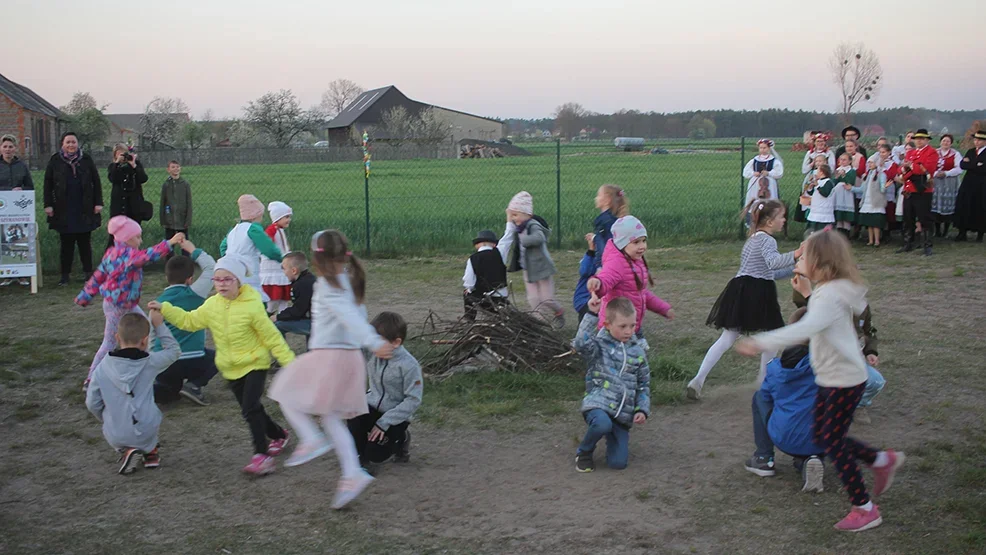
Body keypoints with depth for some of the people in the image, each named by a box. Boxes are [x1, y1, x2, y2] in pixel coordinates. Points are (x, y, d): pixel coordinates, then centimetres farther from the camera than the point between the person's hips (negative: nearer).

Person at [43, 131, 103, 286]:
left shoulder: (86, 160, 4)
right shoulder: (55, 161, 2)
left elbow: (96, 182, 5)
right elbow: (48, 184, 4)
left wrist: (98, 203, 0)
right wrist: (48, 205, -2)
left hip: (85, 210, 1)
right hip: (64, 211, 0)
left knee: (85, 243, 7)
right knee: (66, 244, 4)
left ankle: (88, 273, 15)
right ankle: (65, 275, 10)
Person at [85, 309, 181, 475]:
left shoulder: (103, 367, -7)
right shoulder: (150, 363, -11)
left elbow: (92, 403, -2)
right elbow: (174, 350, 7)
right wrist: (159, 325, 9)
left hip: (114, 437, 1)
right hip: (145, 433, -1)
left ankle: (125, 451, 5)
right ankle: (150, 451, 20)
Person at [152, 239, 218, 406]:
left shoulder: (158, 302, 11)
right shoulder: (193, 294, -6)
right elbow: (211, 267, 2)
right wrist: (193, 251, 13)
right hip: (190, 362, -5)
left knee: (170, 392, 31)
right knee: (216, 357, 26)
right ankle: (194, 385, 1)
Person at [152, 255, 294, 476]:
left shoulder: (252, 307, -18)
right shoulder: (212, 305, -1)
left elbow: (272, 337, -13)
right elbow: (189, 321, 12)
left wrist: (290, 362, -13)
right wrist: (164, 308, 3)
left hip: (255, 364, -6)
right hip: (231, 369, 6)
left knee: (250, 408, -21)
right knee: (252, 410, 16)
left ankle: (262, 455, -18)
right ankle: (279, 436, 40)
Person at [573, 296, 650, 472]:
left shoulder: (638, 351, 12)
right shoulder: (600, 345, -1)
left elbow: (644, 385, 17)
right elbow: (581, 344, -25)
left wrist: (642, 409, 3)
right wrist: (592, 315, -29)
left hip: (623, 413, 4)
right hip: (598, 404, -3)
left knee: (618, 463, -10)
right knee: (603, 424, -40)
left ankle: (612, 438, 27)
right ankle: (584, 452, -5)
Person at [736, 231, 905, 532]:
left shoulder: (830, 297, -26)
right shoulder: (832, 290, 5)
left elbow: (804, 329, -43)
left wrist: (761, 343, -50)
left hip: (845, 380, -10)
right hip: (831, 378, 10)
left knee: (833, 444, -1)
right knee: (824, 437, 18)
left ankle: (865, 510, 12)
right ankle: (883, 460, 32)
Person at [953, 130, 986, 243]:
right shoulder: (970, 152, 12)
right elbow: (962, 165, -1)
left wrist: (969, 164, -9)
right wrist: (976, 165, -13)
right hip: (969, 184, 5)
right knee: (964, 208, 2)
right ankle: (962, 233, 7)